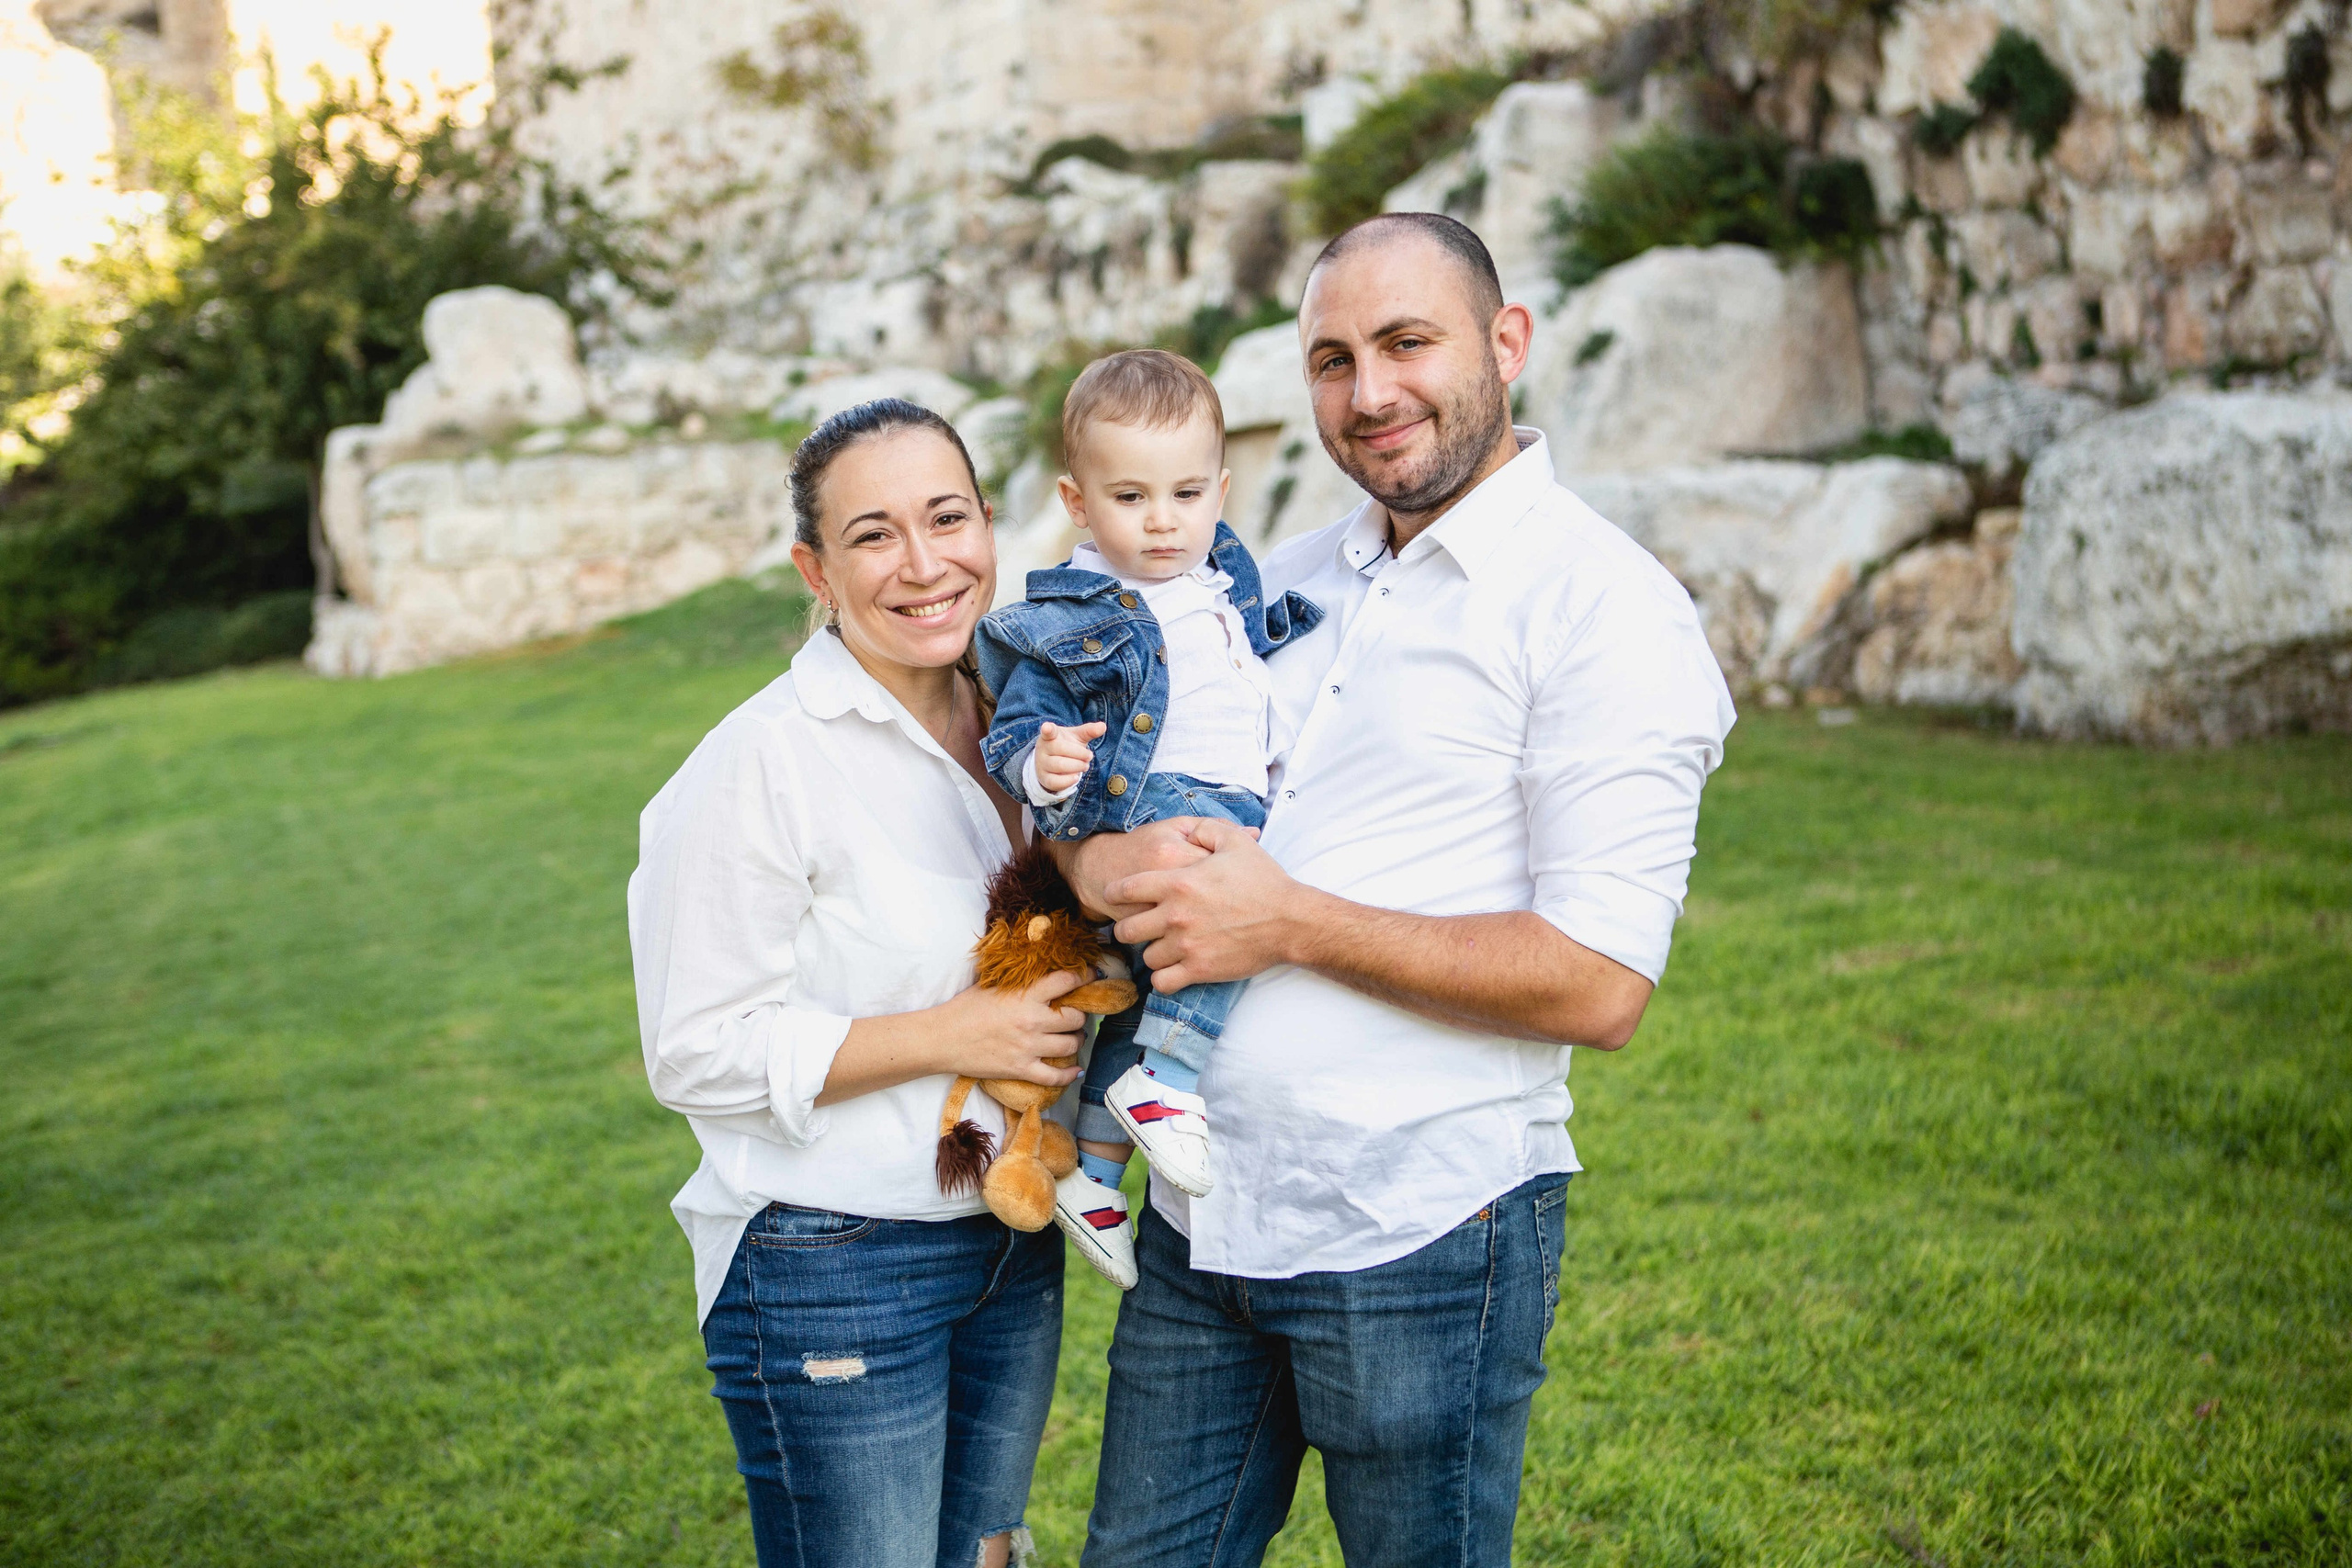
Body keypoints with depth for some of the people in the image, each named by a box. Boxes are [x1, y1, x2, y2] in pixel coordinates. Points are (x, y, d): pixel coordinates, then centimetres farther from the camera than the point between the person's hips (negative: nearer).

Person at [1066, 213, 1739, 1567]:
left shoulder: (1605, 607, -11)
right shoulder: (1295, 579, 11)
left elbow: (1600, 984, -18)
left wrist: (1290, 922, -17)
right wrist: (1098, 853, -7)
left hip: (1423, 1242, -6)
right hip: (1204, 1217, 6)